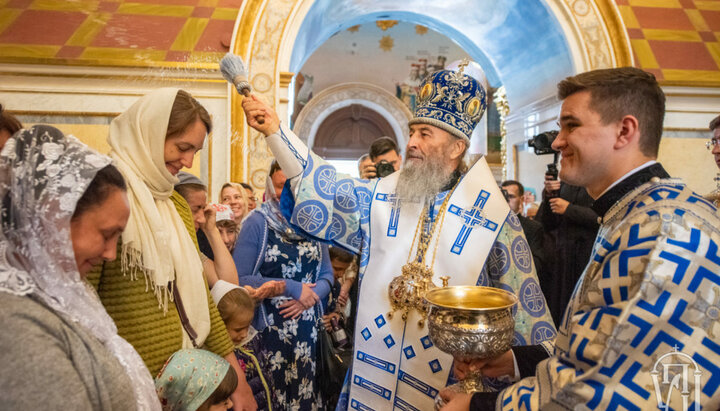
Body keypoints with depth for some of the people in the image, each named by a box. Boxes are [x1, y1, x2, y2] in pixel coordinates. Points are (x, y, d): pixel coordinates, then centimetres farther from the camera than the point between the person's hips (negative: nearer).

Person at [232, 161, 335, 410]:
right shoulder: (258, 222, -7)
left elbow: (327, 274, 9)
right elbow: (239, 279, -14)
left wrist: (309, 296, -11)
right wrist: (291, 288, -16)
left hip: (309, 327, 4)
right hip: (269, 327, -3)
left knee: (307, 391, 14)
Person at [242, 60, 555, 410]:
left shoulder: (492, 215, -8)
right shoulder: (380, 196, 2)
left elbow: (521, 305, -4)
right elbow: (325, 186, -4)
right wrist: (275, 131, -11)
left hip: (446, 376, -2)